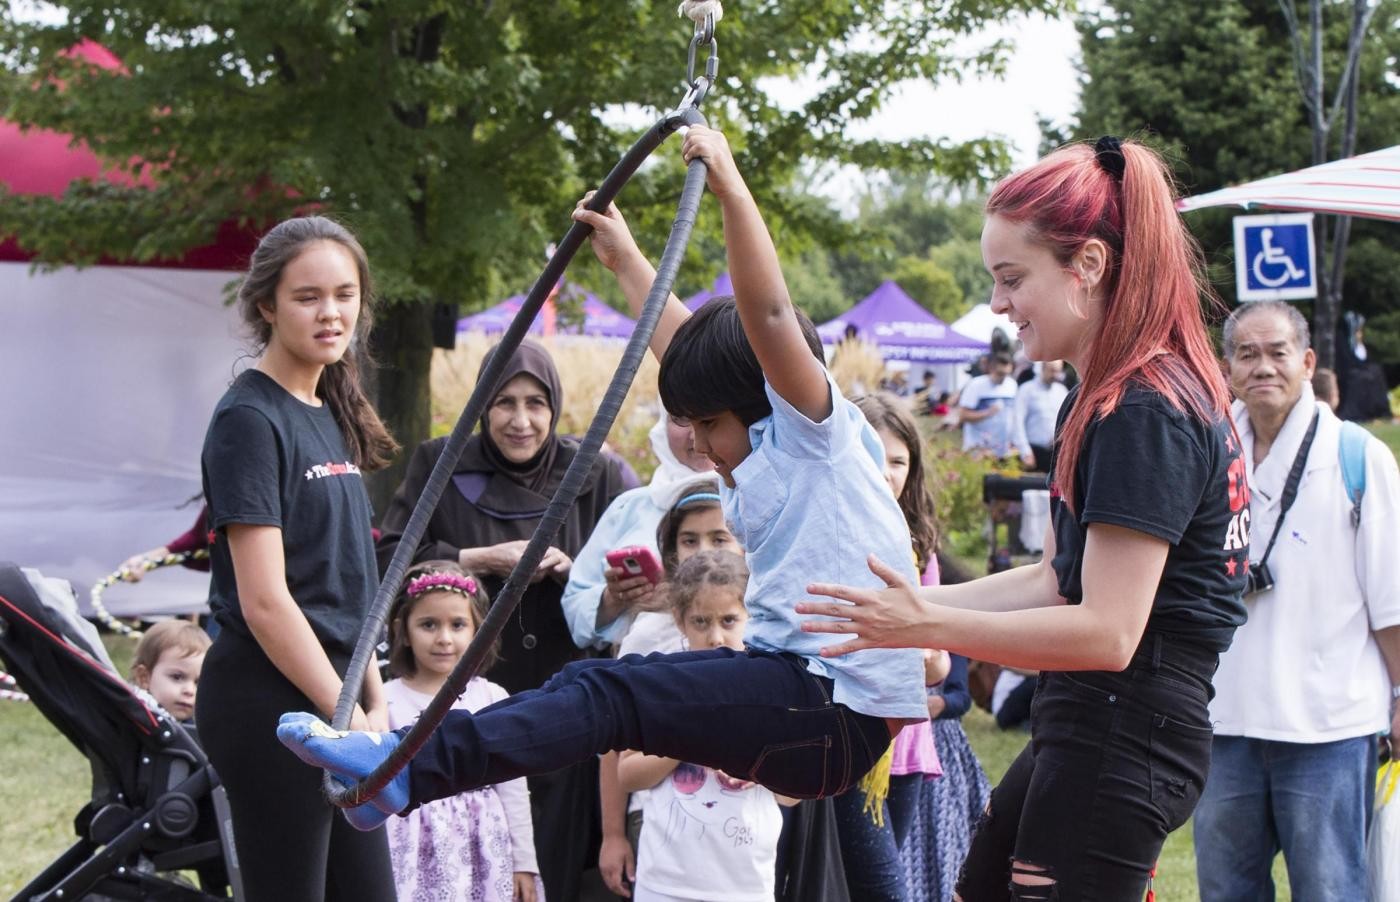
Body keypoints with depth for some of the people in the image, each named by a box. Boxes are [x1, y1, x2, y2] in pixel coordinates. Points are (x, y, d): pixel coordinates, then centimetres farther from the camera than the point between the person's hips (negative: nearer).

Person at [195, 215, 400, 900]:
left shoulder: (331, 415, 14)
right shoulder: (250, 418, -12)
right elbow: (263, 599, -17)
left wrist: (374, 702, 10)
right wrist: (347, 716, -15)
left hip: (332, 693, 9)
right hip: (269, 700, -9)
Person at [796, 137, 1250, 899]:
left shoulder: (1146, 414, -19)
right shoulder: (1103, 400, 14)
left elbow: (1106, 631, -24)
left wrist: (929, 628, -24)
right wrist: (911, 603, 10)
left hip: (1120, 741, -11)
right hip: (1083, 731, 11)